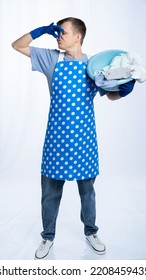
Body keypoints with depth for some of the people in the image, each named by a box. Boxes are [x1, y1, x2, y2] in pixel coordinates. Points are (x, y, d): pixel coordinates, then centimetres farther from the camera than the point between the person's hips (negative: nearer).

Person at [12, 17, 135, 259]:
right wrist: (42, 30, -6)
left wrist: (124, 90, -15)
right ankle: (48, 237, 33)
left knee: (87, 189, 15)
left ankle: (90, 232, 39)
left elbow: (111, 95, 6)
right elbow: (17, 46, 7)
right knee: (50, 191, 11)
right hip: (56, 137, 0)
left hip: (84, 137, 0)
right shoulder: (52, 59, 3)